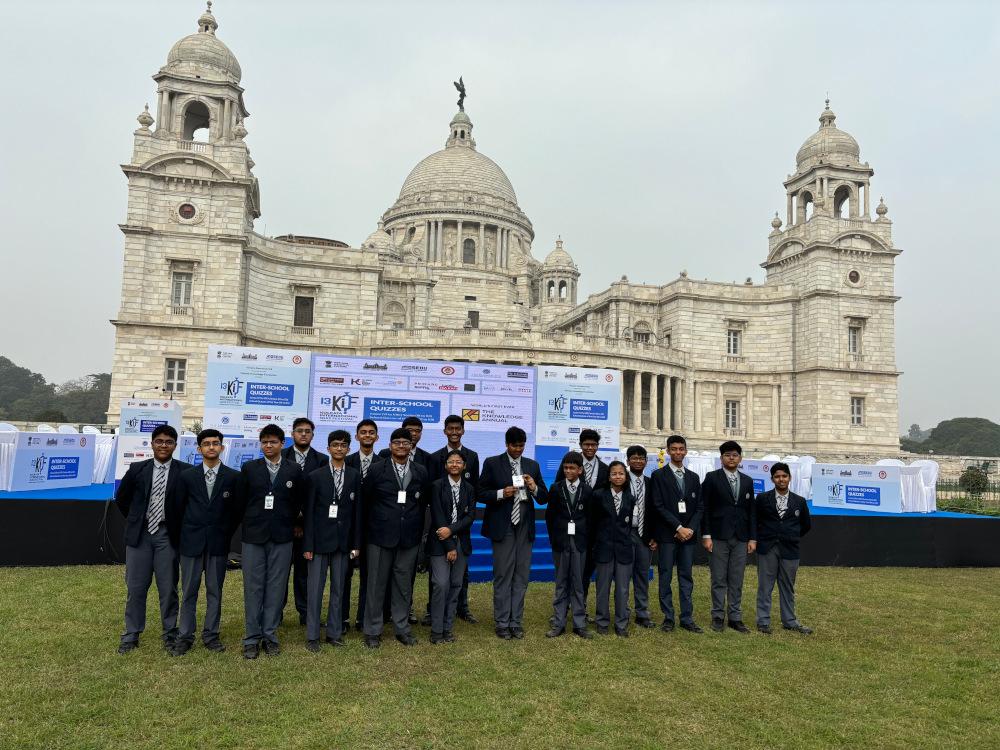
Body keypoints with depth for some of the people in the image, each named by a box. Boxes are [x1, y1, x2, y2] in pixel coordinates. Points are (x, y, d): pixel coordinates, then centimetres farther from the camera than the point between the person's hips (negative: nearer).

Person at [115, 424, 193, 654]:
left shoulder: (185, 472, -6)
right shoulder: (138, 469, 2)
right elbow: (121, 498, 14)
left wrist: (179, 525, 0)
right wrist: (134, 520, 12)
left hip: (167, 535, -2)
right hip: (139, 533, 2)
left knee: (168, 588, 5)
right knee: (135, 587, 8)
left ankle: (170, 634, 19)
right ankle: (131, 635, 22)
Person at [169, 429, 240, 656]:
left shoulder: (233, 477, 0)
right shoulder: (187, 477, 3)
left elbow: (237, 510, 5)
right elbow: (178, 509, 8)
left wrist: (227, 534, 2)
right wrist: (185, 535, 8)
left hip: (218, 543, 0)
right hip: (191, 543, 1)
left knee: (215, 591, 8)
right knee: (188, 592, 7)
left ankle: (211, 635, 19)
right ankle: (185, 637, 17)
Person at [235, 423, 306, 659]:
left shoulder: (294, 470, 3)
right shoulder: (249, 468, 4)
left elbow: (299, 502, 8)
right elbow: (240, 501, 8)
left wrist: (288, 523, 9)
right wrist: (249, 523, 11)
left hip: (282, 536, 0)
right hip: (254, 535, 0)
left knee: (276, 587, 4)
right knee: (253, 587, 3)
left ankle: (269, 635, 16)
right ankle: (252, 639, 13)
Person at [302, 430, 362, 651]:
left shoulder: (355, 476, 5)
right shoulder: (316, 476, -1)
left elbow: (357, 511, 5)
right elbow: (309, 512, -2)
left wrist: (356, 543, 2)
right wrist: (307, 545, -6)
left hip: (343, 541, 2)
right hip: (320, 539, -2)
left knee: (338, 589, 10)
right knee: (315, 589, 3)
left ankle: (334, 633, 23)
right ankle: (312, 636, 15)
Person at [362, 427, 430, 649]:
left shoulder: (421, 472, 6)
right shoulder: (377, 470, -1)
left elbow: (423, 503, 11)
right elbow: (365, 502, 3)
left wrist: (415, 528, 10)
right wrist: (373, 526, 6)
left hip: (409, 538, 2)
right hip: (380, 537, -2)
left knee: (404, 584, 10)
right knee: (376, 584, 5)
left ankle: (402, 628, 24)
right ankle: (372, 631, 18)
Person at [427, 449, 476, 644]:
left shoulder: (469, 489, 9)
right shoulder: (437, 486, -2)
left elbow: (470, 517, 1)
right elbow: (437, 517, -7)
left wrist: (451, 530, -16)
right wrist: (449, 546, -11)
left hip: (461, 542, 4)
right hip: (440, 543, -4)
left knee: (456, 585, 4)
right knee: (441, 584, -11)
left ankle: (448, 627, 15)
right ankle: (436, 630, 1)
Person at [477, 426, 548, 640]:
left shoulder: (532, 466, 10)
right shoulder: (492, 463, 0)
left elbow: (544, 497, 10)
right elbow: (480, 494, -2)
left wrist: (534, 488, -11)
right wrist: (502, 493, -17)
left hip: (525, 527, 4)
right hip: (502, 526, -3)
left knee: (521, 576, 7)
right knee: (502, 576, 1)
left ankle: (516, 621, 17)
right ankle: (502, 623, 12)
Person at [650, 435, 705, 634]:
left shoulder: (693, 477, 13)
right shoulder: (659, 475, 0)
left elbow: (700, 507, 9)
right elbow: (659, 506, -7)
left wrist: (690, 528, -6)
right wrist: (678, 528, -12)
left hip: (688, 534, 4)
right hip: (668, 535, -3)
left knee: (686, 578, 8)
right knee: (665, 577, 2)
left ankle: (687, 618, 15)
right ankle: (668, 618, 12)